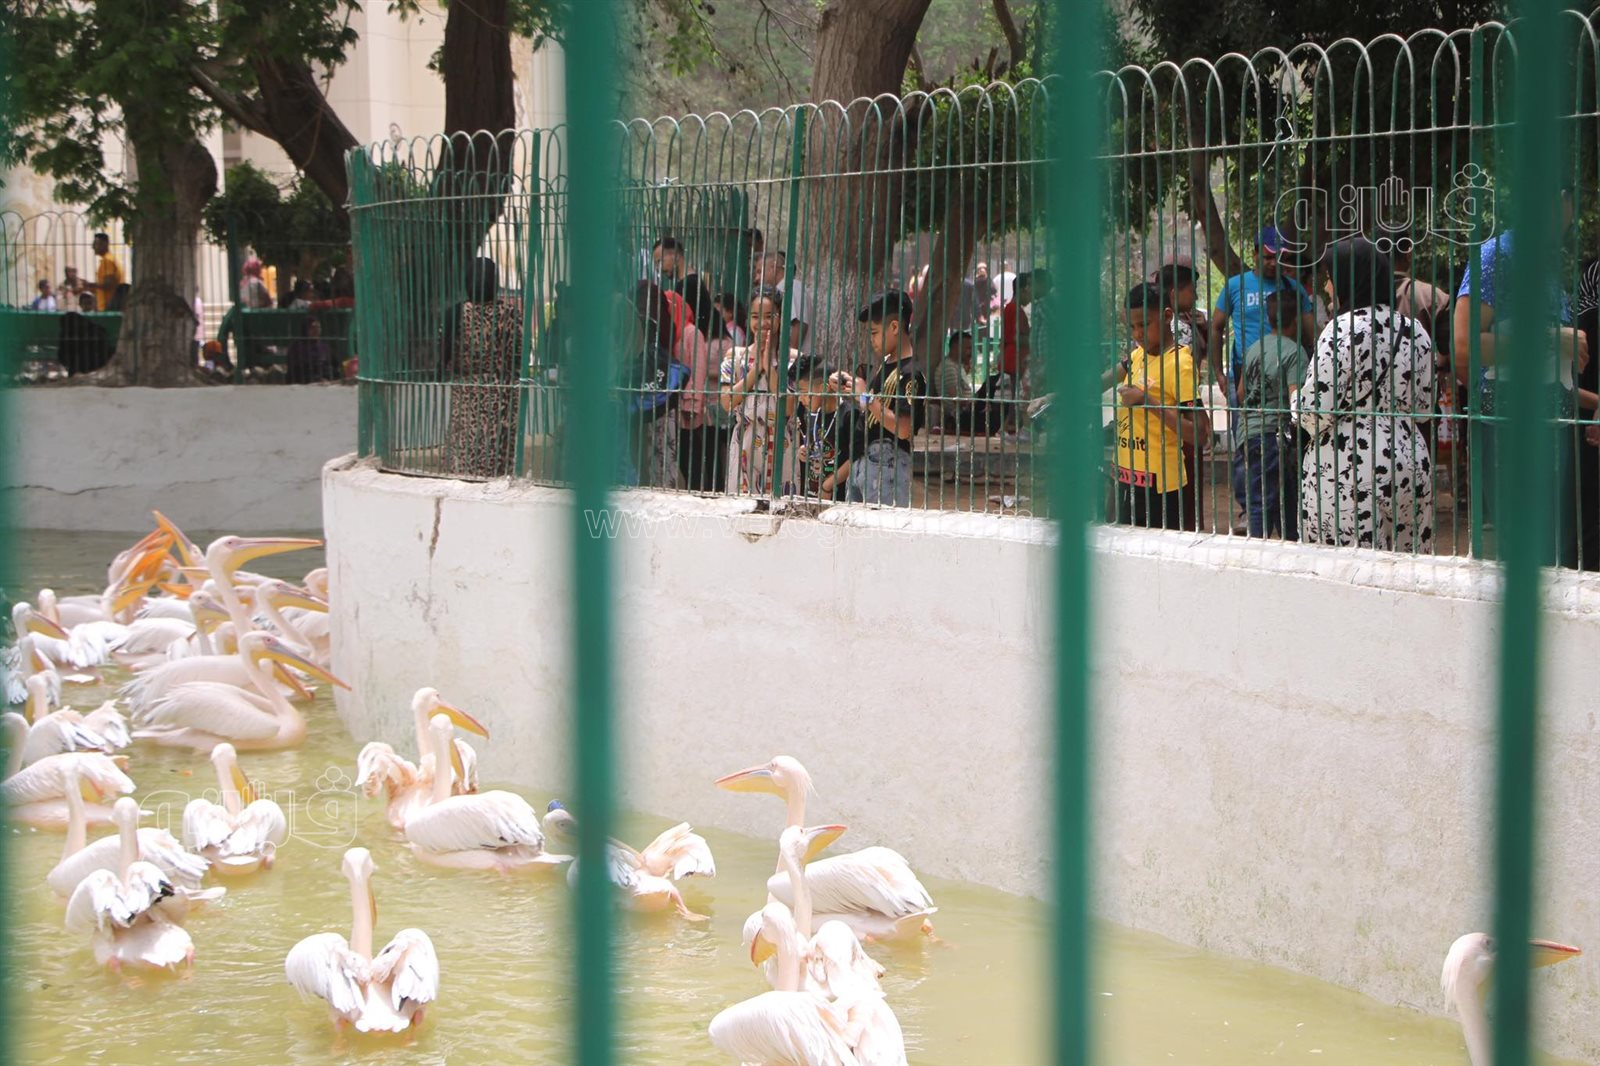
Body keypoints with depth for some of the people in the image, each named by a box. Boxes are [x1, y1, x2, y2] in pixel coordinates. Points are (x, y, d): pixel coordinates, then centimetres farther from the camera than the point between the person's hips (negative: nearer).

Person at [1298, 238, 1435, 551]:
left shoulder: (1342, 331, -13)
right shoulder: (1414, 331, 7)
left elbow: (1316, 412, -15)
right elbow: (1424, 406, 14)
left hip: (1346, 472, -6)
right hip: (1409, 465, 6)